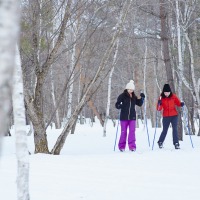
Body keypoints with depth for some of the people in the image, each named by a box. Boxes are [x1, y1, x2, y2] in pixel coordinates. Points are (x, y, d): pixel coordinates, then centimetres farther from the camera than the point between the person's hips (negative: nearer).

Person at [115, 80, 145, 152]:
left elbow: (139, 104, 17)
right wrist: (119, 105, -29)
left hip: (132, 117, 3)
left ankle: (132, 146, -3)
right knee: (123, 132, 3)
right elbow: (117, 105, -7)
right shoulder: (122, 96, -4)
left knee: (132, 131, -5)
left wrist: (142, 98, 1)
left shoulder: (134, 97, 8)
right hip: (124, 117, -3)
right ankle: (121, 146, 13)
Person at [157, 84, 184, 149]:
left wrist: (181, 104, -14)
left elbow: (178, 103, 7)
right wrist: (159, 104, -27)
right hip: (166, 117, 0)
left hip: (174, 116, 0)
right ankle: (160, 142, 25)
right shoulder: (161, 98, -5)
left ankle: (176, 143, -4)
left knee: (175, 129, -7)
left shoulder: (173, 96, -2)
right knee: (165, 130, 6)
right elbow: (159, 109, -8)